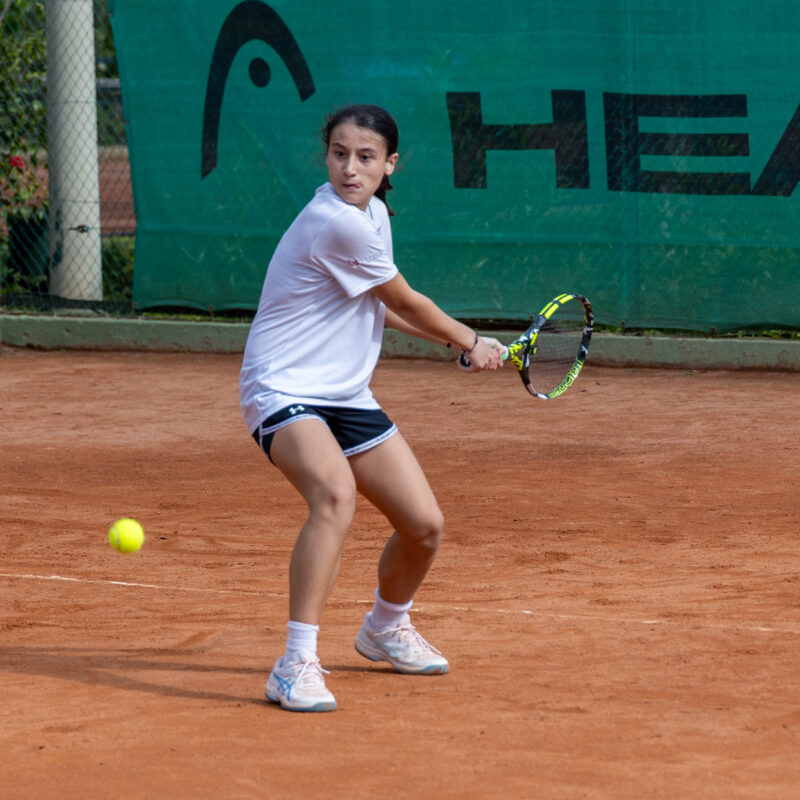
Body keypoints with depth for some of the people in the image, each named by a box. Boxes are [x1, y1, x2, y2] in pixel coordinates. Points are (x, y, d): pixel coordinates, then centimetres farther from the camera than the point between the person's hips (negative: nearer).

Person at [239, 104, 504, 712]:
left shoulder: (371, 215, 9)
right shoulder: (336, 224, -21)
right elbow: (406, 303, -7)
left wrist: (451, 337, 22)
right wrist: (470, 342, 9)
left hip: (345, 395, 9)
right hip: (284, 389, -9)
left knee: (425, 525, 5)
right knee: (336, 493, -36)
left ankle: (387, 627, 37)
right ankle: (297, 665, -36)